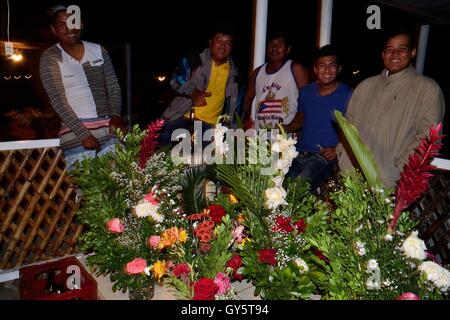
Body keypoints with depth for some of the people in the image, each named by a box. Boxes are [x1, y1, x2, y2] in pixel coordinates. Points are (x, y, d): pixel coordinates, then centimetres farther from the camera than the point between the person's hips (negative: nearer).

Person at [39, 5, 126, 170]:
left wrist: (116, 115, -9)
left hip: (108, 128, 3)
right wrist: (83, 134, -15)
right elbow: (57, 100, -6)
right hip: (75, 132, -2)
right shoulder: (49, 58, 1)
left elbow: (113, 87, 10)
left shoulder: (98, 50, 10)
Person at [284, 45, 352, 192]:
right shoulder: (306, 91, 13)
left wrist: (338, 149, -13)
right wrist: (286, 128, 6)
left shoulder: (347, 95, -1)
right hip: (299, 152, 5)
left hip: (325, 156, -5)